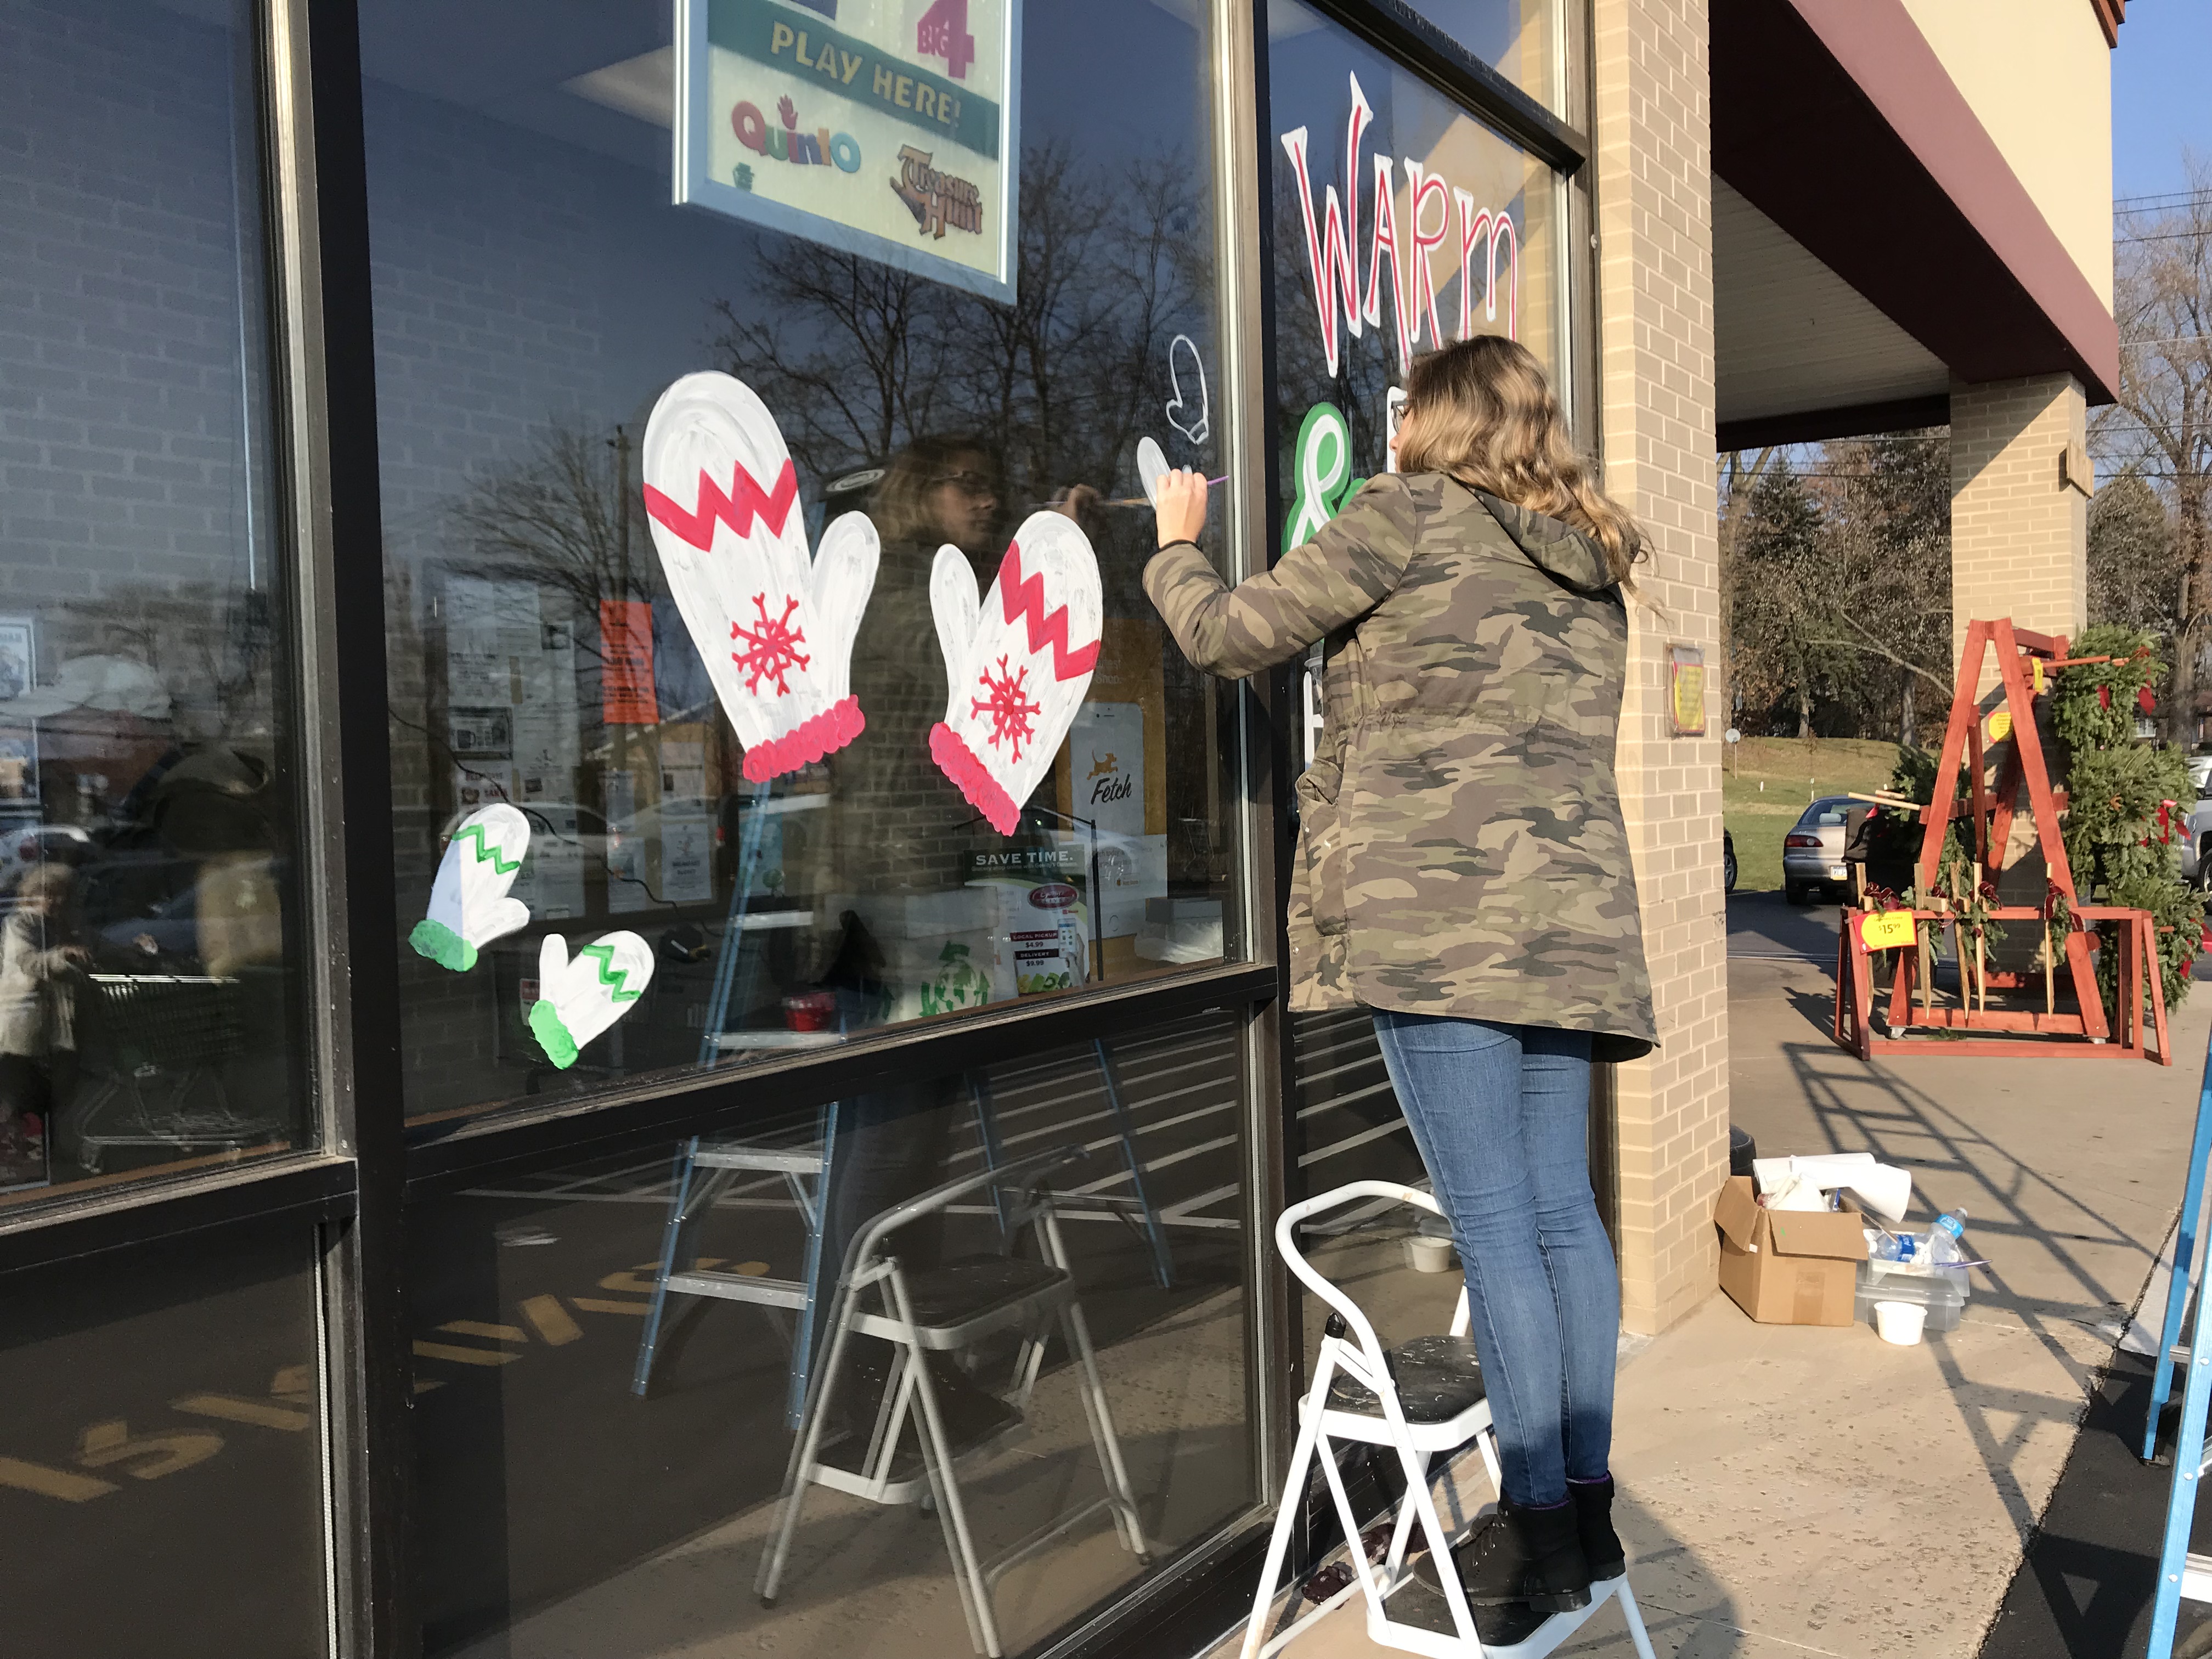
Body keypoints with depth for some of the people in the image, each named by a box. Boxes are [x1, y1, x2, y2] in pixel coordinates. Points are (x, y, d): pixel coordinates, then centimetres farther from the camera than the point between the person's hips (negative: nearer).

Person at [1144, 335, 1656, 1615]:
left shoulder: (1409, 515, -1)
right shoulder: (1595, 564, 19)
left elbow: (1233, 635, 3)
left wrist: (1178, 547, 22)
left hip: (1441, 919, -7)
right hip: (1574, 921, 7)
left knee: (1494, 1222, -3)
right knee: (1561, 1209, 11)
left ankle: (1542, 1528, 5)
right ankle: (1587, 1504, 20)